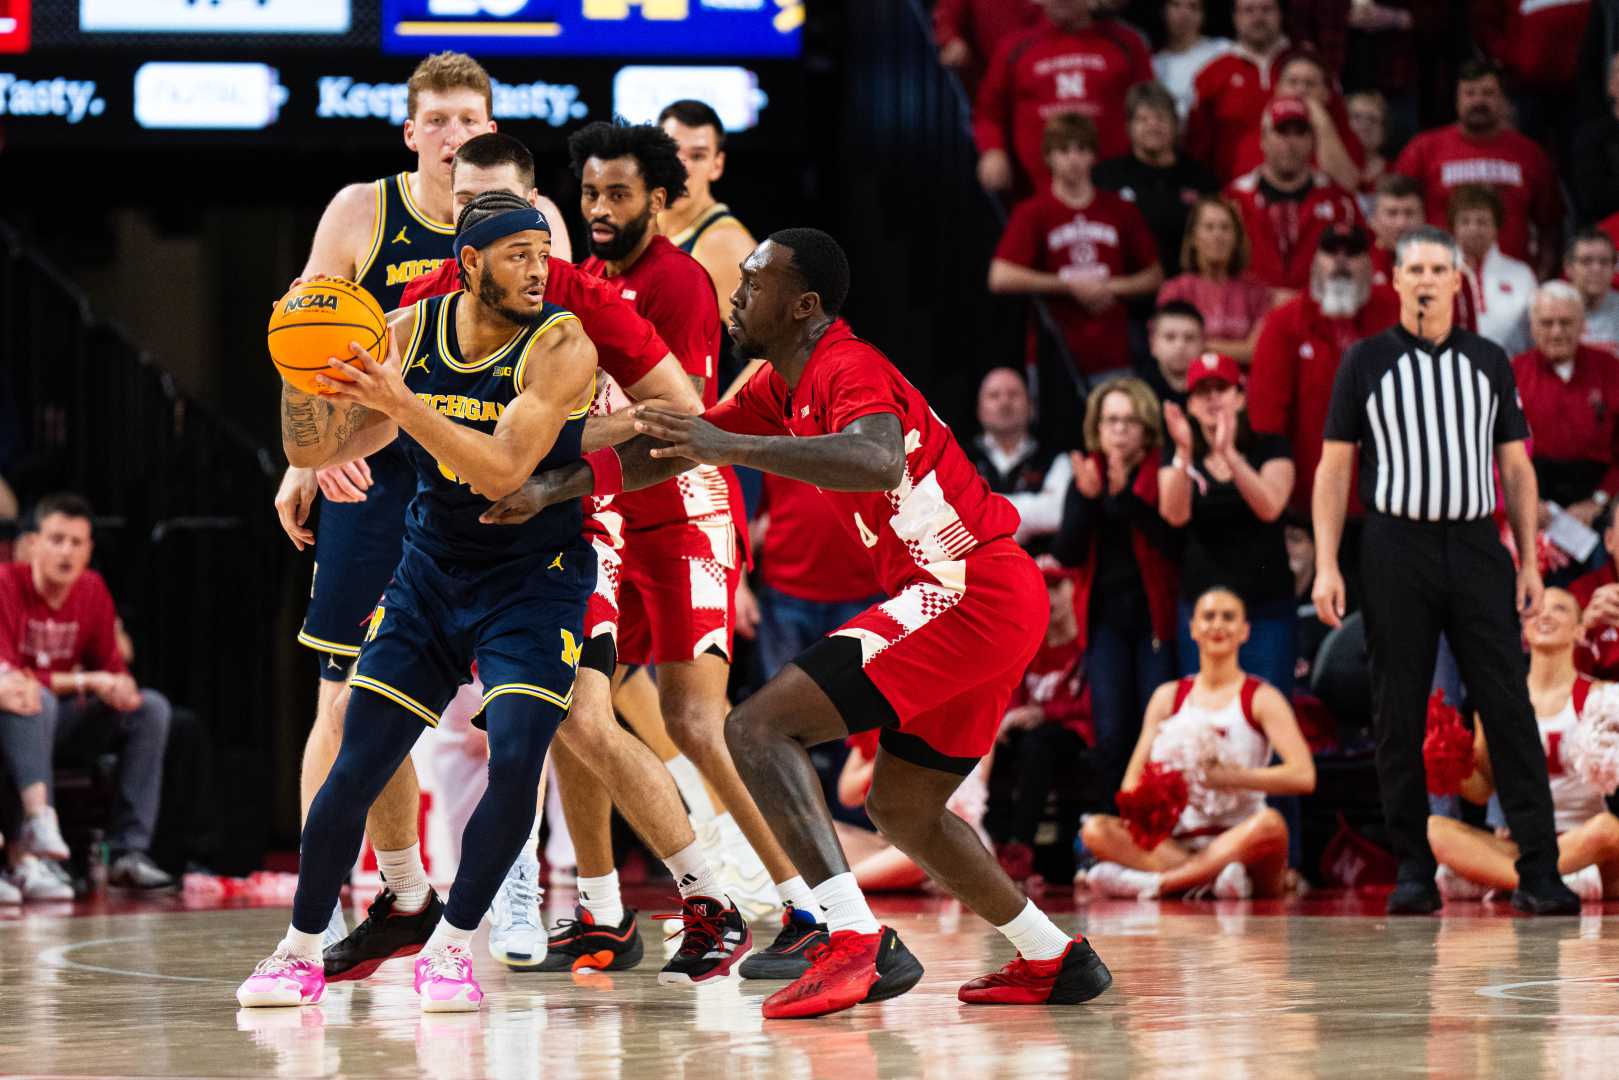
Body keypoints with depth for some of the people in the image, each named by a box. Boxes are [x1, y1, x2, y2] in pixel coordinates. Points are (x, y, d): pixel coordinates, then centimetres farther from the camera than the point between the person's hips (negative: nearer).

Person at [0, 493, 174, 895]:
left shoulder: (92, 590, 2)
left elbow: (111, 666, 8)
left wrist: (121, 687, -18)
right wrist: (84, 682, -26)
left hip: (63, 725, 6)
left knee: (152, 707, -12)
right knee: (36, 700, -38)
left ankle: (129, 851, -22)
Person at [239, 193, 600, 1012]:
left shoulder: (560, 347, -18)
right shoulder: (407, 333, -5)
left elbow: (501, 471, -29)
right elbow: (315, 451, -3)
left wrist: (398, 403, -36)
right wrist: (304, 376, -22)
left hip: (535, 579, -3)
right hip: (432, 572, 3)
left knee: (515, 756, -21)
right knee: (357, 765, -2)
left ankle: (449, 947, -3)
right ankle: (300, 952, 15)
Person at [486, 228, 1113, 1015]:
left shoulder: (849, 370, -14)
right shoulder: (783, 386, 16)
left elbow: (880, 460, -36)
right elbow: (671, 448, 26)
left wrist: (734, 448, -40)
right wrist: (553, 489, 21)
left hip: (970, 590, -11)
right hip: (993, 603, 11)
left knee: (759, 729, -16)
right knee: (901, 806, 24)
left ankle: (857, 944, -27)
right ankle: (1055, 960, 29)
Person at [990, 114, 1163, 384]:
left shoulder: (1121, 212, 10)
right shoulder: (1032, 213, 0)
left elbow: (1154, 277, 15)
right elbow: (1000, 278, -12)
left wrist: (1112, 287, -5)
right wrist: (1071, 286, -10)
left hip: (1111, 356, 3)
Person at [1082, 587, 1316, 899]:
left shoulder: (1261, 698, 6)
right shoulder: (1168, 697, 16)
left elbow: (1303, 776, -8)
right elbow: (1133, 777, 12)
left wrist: (1232, 777, -20)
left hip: (1239, 840, -3)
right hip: (1175, 843, 3)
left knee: (1270, 824, -37)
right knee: (1095, 830, -22)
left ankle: (1155, 882, -36)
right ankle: (1212, 878, -34)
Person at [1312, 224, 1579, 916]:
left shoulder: (1490, 363, 12)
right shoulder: (1366, 361, 5)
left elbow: (1516, 467, 13)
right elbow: (1334, 465, 4)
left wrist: (1529, 561, 5)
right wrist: (1326, 566, -4)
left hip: (1476, 547, 1)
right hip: (1397, 551, -1)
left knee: (1509, 708, -5)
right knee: (1399, 718, 0)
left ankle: (1538, 872, -6)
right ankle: (1413, 871, 7)